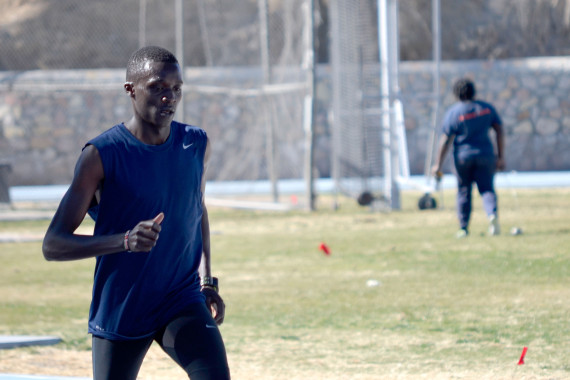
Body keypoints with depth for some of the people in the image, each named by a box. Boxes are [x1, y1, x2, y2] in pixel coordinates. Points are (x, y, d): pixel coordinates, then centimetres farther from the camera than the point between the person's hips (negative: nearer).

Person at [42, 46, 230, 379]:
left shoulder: (197, 145, 0)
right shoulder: (102, 155, -14)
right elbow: (53, 245, -16)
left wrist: (207, 282, 11)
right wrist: (124, 241, -31)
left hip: (183, 302, 2)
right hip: (119, 311, -2)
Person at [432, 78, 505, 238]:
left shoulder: (453, 113, -6)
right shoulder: (487, 108, 4)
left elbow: (445, 140, -8)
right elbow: (499, 131, 4)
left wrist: (438, 164, -5)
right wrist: (501, 157, 8)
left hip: (463, 156, -1)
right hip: (485, 155, 1)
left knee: (463, 191, 11)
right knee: (487, 188, 3)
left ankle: (463, 228, 13)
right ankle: (492, 213, -27)